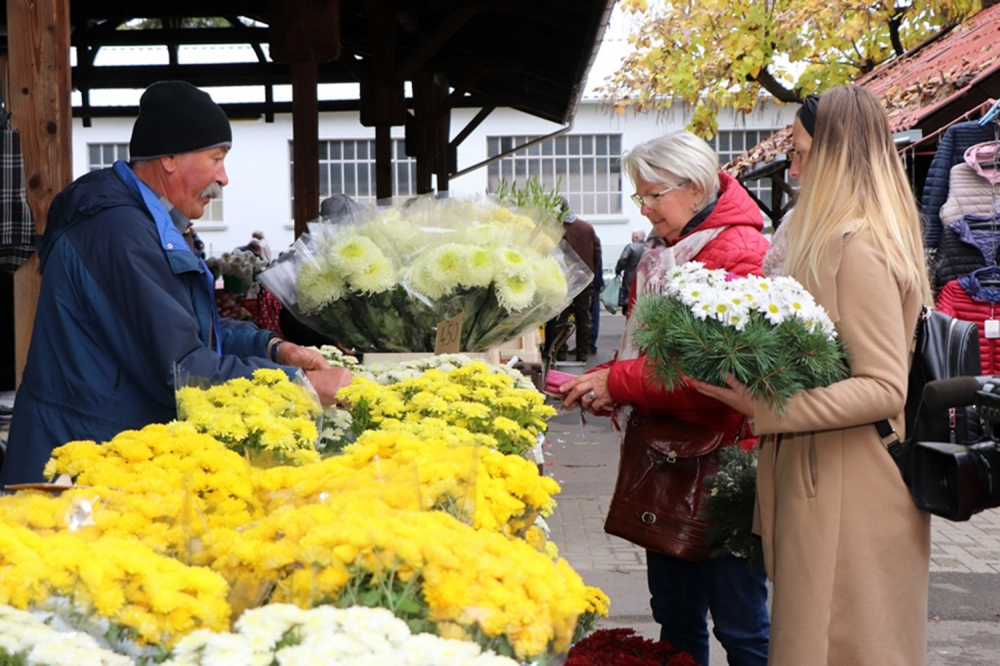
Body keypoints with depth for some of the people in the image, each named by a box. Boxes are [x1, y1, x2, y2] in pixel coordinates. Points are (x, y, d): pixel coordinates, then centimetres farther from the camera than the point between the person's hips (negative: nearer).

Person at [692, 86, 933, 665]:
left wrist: (765, 405, -27)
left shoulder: (858, 251, -17)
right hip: (825, 482, 9)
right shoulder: (839, 242, 12)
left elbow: (885, 389, -22)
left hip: (849, 498, -9)